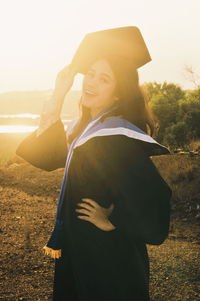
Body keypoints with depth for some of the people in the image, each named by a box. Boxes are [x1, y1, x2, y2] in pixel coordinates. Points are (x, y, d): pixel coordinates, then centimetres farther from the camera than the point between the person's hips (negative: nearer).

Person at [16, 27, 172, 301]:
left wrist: (112, 221, -18)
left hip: (108, 261, -9)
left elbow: (154, 197, -36)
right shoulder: (86, 125, 3)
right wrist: (58, 95, -1)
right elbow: (48, 158, 6)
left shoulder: (116, 136, -26)